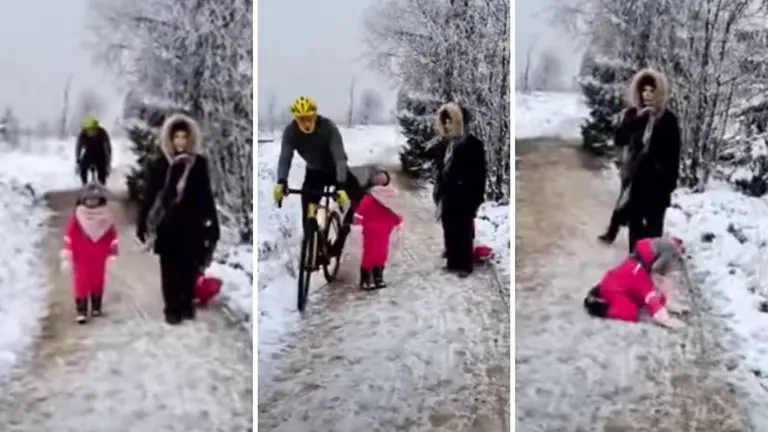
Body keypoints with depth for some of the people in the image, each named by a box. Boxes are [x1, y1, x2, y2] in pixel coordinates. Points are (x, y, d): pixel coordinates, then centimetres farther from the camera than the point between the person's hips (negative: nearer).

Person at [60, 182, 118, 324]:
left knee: (98, 282, 12)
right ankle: (81, 310, 3)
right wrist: (67, 257, -9)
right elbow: (69, 237, -9)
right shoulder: (77, 217, -11)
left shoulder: (105, 217, -5)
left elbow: (112, 236, 5)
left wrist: (113, 253, 7)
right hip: (81, 259, -2)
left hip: (98, 259, 2)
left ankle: (96, 307, 29)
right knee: (81, 283, -2)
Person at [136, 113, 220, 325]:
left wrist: (212, 224, 2)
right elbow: (150, 195, 1)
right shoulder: (159, 165, -2)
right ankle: (172, 308, 13)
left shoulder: (199, 164, 0)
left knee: (189, 267, 7)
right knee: (170, 268, 4)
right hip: (167, 225, -1)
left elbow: (206, 195, 3)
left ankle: (187, 305, 23)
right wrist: (143, 224, -1)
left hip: (191, 224, 1)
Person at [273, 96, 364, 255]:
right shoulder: (290, 131, -24)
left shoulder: (328, 127, -31)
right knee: (308, 214, -8)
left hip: (334, 169, -2)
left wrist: (341, 186, -48)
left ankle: (341, 235, -1)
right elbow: (285, 158, -27)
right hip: (314, 172, 2)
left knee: (360, 198, -18)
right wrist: (281, 182, -46)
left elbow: (339, 157, -36)